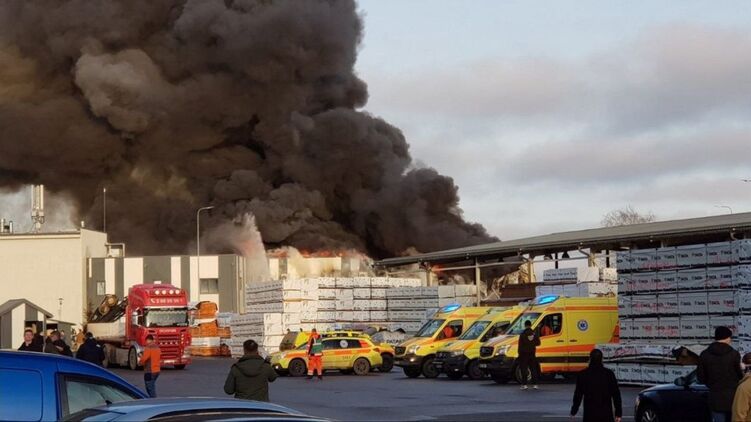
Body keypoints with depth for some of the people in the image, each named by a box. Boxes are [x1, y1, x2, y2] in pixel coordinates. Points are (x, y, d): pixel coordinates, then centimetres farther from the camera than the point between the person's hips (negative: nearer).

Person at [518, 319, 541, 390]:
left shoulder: (522, 334, -9)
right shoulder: (534, 334, 2)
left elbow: (520, 345, -10)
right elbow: (538, 343, 6)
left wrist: (519, 353, -3)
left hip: (524, 354, -3)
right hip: (532, 353, 3)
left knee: (524, 369, 0)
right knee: (533, 369, 9)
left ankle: (524, 384, -4)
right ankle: (534, 384, 7)